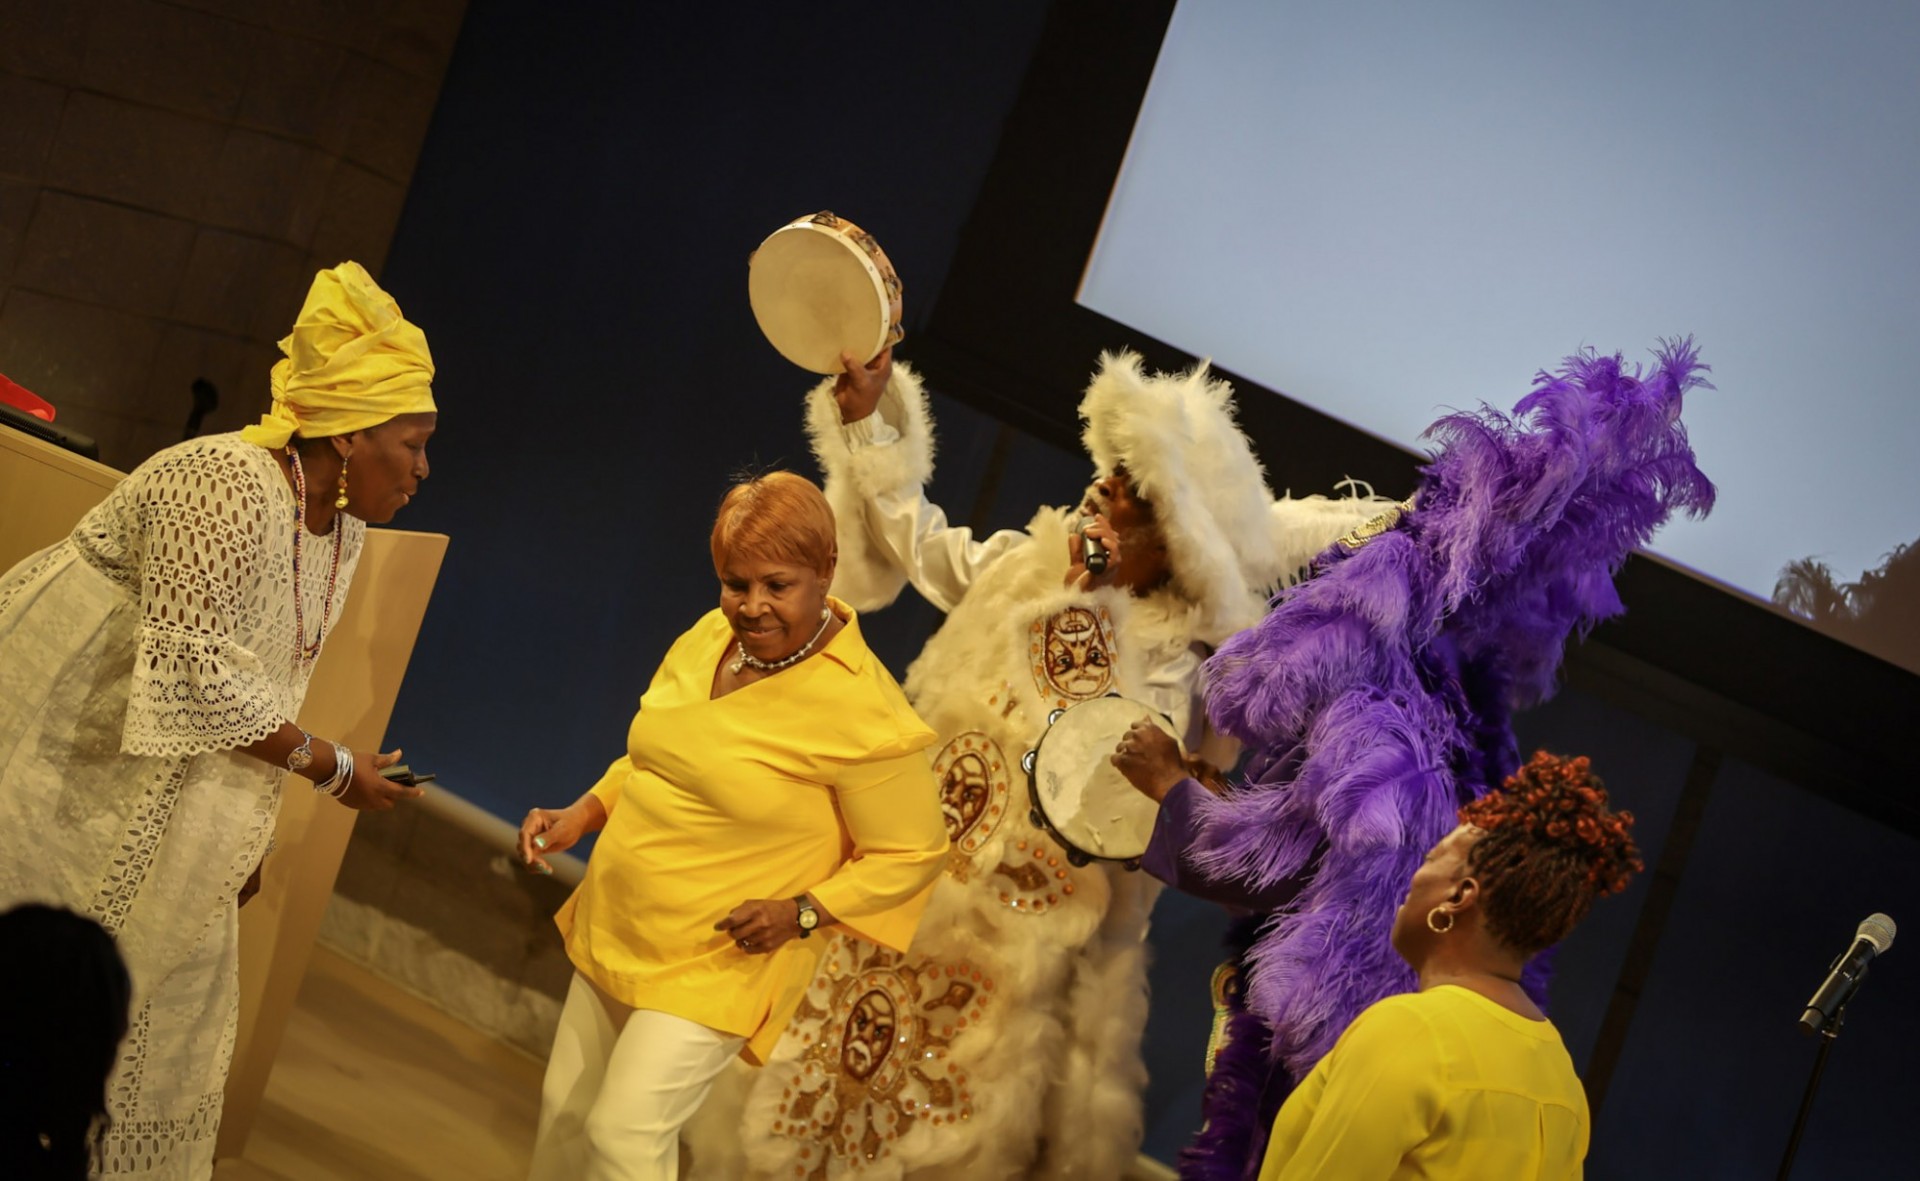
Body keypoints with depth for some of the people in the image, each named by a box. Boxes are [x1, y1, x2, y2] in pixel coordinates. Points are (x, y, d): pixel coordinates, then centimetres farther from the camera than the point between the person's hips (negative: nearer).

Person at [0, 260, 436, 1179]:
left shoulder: (344, 526, 4)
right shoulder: (231, 485, -25)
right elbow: (198, 674, -29)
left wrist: (246, 830, 12)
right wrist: (331, 767, -21)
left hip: (166, 801, 9)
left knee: (163, 1007, 10)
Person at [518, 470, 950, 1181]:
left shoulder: (862, 711, -21)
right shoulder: (707, 640, -1)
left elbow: (912, 854, -13)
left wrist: (800, 913, -22)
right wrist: (580, 817, 3)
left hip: (716, 964, -7)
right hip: (613, 933, 7)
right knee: (564, 1112, 16)